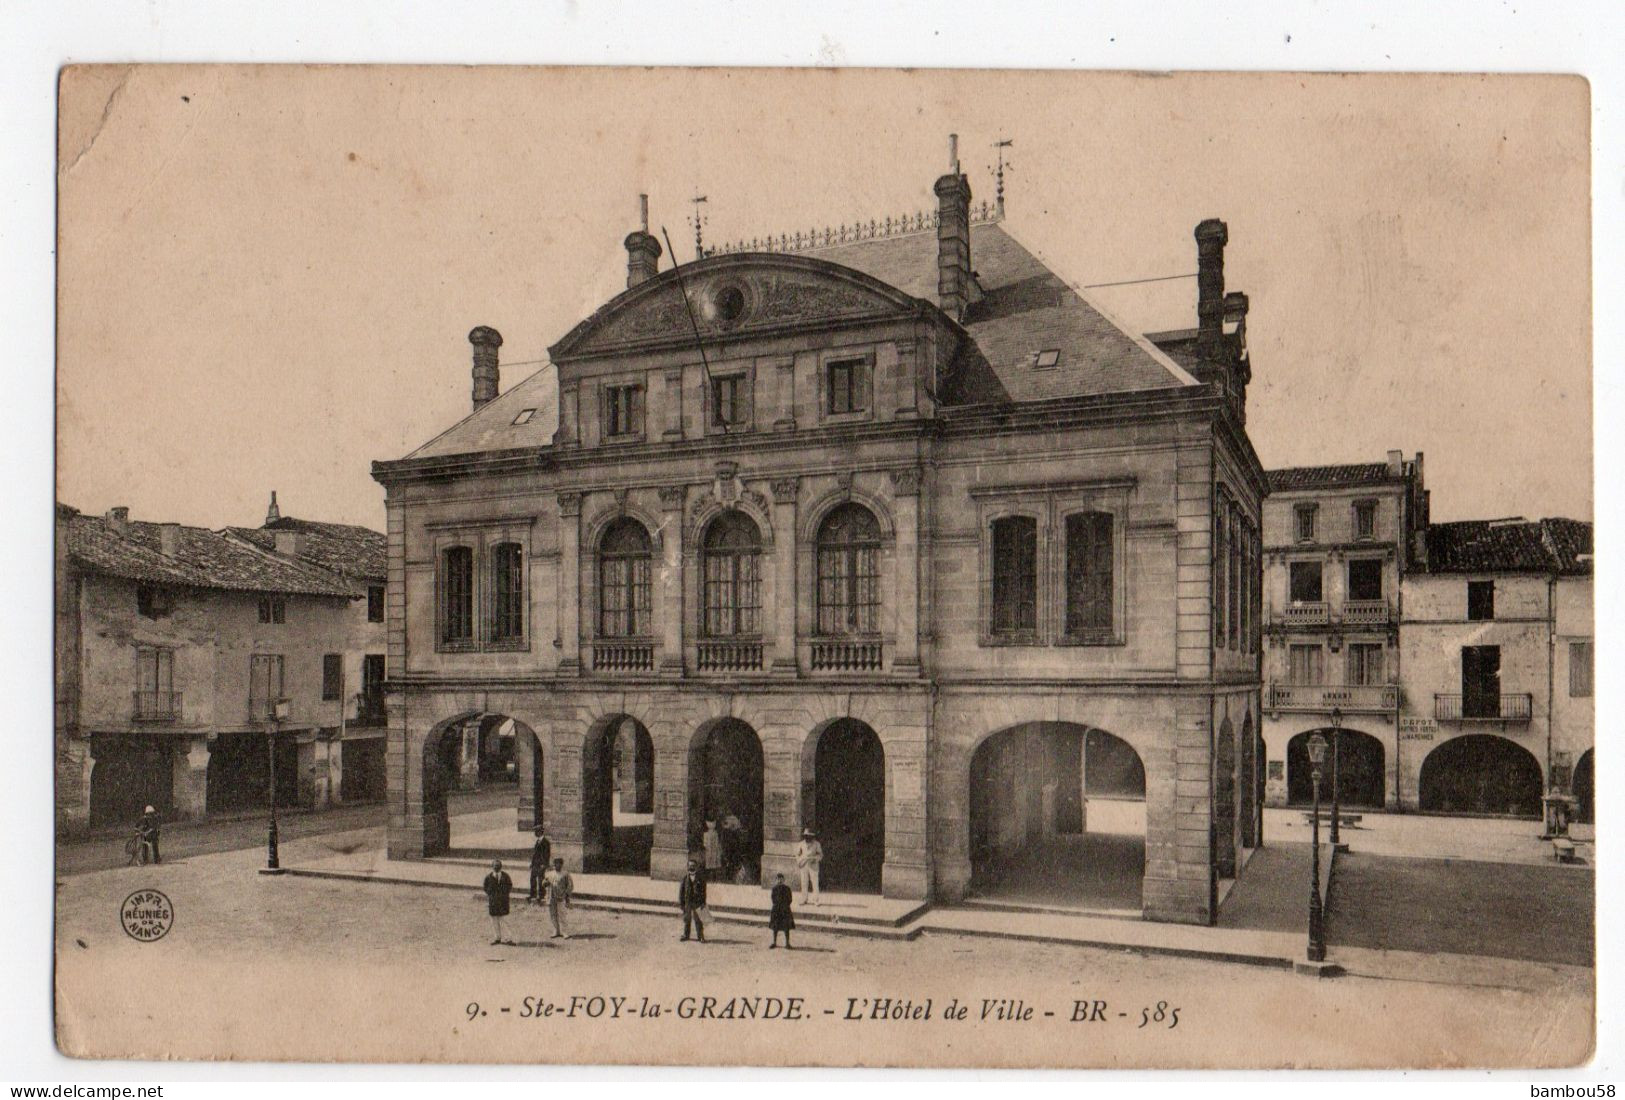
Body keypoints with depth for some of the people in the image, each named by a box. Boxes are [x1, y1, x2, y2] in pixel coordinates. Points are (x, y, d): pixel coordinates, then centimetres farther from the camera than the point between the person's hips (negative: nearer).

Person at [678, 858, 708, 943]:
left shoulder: (701, 878, 0)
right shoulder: (685, 878, 4)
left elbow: (703, 891, 1)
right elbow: (681, 890, 7)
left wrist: (703, 902, -4)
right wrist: (681, 902, 2)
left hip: (697, 902, -2)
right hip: (687, 902, 2)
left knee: (698, 920, -1)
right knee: (686, 919, 8)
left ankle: (700, 936, 6)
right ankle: (685, 935, 20)